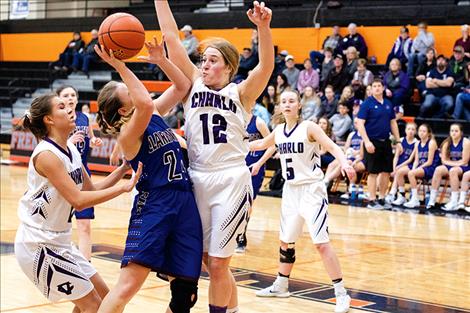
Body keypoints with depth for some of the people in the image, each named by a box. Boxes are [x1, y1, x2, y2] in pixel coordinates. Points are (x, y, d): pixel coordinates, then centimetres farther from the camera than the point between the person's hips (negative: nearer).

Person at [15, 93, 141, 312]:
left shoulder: (71, 150, 6)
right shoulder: (46, 154, -21)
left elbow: (92, 190, 11)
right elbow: (78, 200, -27)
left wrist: (123, 168, 1)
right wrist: (124, 187, -25)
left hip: (59, 242, 9)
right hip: (38, 245, -9)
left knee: (102, 295, 14)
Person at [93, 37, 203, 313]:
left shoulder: (156, 113, 14)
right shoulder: (127, 133, -10)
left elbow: (183, 86, 19)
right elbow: (145, 105, -30)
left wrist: (161, 60, 4)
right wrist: (120, 66, -28)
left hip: (185, 203, 7)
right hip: (152, 206, -7)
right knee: (129, 284, -18)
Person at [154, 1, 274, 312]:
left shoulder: (241, 93, 1)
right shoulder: (193, 83, 10)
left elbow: (266, 66, -17)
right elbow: (171, 37, 4)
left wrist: (263, 27, -33)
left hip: (231, 181, -4)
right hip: (197, 179, 4)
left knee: (218, 264, -2)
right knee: (210, 261, 11)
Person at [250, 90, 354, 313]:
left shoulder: (308, 127, -11)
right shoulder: (278, 132, 7)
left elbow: (332, 147, -22)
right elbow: (262, 144, 28)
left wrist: (343, 162, -41)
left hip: (311, 190, -7)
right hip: (291, 190, 7)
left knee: (321, 242, -13)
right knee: (285, 241, 17)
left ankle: (341, 294, -8)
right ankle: (281, 286, 34)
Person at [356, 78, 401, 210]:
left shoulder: (388, 104, 11)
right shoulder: (367, 103, -7)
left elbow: (393, 123, 17)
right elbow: (360, 123, -12)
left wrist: (398, 141, 12)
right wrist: (367, 141, -20)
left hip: (386, 142, 6)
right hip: (373, 142, -6)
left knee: (387, 171, 7)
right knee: (373, 172, -3)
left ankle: (382, 199, 19)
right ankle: (372, 200, 5)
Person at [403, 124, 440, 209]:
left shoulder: (431, 143, -6)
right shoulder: (417, 144, 14)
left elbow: (429, 162, -12)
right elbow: (416, 161, 10)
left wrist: (417, 168, -17)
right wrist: (413, 169, -11)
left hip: (430, 168, -7)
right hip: (420, 167, 7)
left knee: (411, 173, -31)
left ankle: (415, 200, -24)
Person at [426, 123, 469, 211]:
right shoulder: (447, 143, 2)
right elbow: (444, 160, 0)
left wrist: (452, 162, -11)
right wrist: (454, 163, -14)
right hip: (451, 166, 5)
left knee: (453, 170, -35)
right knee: (438, 169, -23)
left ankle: (455, 202, -35)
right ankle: (432, 200, -22)